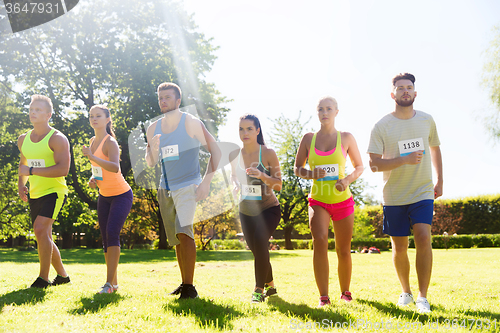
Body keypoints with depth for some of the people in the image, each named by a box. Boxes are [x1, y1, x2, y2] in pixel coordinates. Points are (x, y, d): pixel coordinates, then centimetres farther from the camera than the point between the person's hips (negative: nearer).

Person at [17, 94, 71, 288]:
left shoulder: (57, 139, -11)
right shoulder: (23, 140, 11)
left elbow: (63, 169, -22)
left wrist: (32, 171, -21)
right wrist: (21, 184, 10)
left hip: (54, 192, -8)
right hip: (35, 194, 8)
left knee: (40, 228, -25)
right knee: (44, 237, 12)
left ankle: (43, 278, -19)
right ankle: (62, 275, 28)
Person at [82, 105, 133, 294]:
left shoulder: (110, 142, -19)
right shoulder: (93, 141, 7)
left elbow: (115, 167, -38)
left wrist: (91, 157, -45)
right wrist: (93, 179, 1)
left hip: (121, 195, -8)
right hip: (104, 196, 8)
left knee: (112, 233, -19)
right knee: (105, 237, 6)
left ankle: (109, 283, -18)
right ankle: (114, 282, 14)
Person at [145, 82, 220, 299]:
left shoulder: (191, 124, -7)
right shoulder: (153, 129, 8)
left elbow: (215, 151, -5)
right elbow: (150, 163, 14)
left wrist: (206, 181, -14)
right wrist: (153, 149, -9)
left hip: (188, 186, -6)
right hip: (165, 189, 6)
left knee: (183, 232, -23)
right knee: (176, 240, 10)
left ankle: (190, 287, -19)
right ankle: (184, 284, 22)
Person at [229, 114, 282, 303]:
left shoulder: (268, 154, -14)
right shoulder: (234, 155, -2)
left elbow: (278, 185, -15)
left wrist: (261, 175, -31)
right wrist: (235, 186, -4)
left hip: (268, 209, -5)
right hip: (246, 211, 5)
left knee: (260, 241, -25)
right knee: (255, 249, 10)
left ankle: (259, 289, -14)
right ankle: (270, 286, 33)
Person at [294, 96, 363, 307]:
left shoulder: (346, 138, 2)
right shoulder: (308, 139, 4)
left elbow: (359, 166, 9)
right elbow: (297, 168, 9)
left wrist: (347, 179, -11)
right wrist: (310, 174, -12)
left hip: (342, 200, 0)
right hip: (318, 201, 0)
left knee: (343, 250, 8)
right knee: (319, 240, -23)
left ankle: (345, 293, 30)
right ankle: (323, 297, -18)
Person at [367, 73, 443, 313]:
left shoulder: (427, 120, 3)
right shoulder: (382, 126, -6)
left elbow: (435, 148, 19)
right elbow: (374, 163, -11)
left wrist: (440, 181, 16)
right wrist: (405, 160, -22)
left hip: (423, 193, 1)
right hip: (394, 196, -1)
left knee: (423, 238, -17)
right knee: (399, 248, 6)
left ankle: (423, 297, -8)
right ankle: (406, 292, 28)